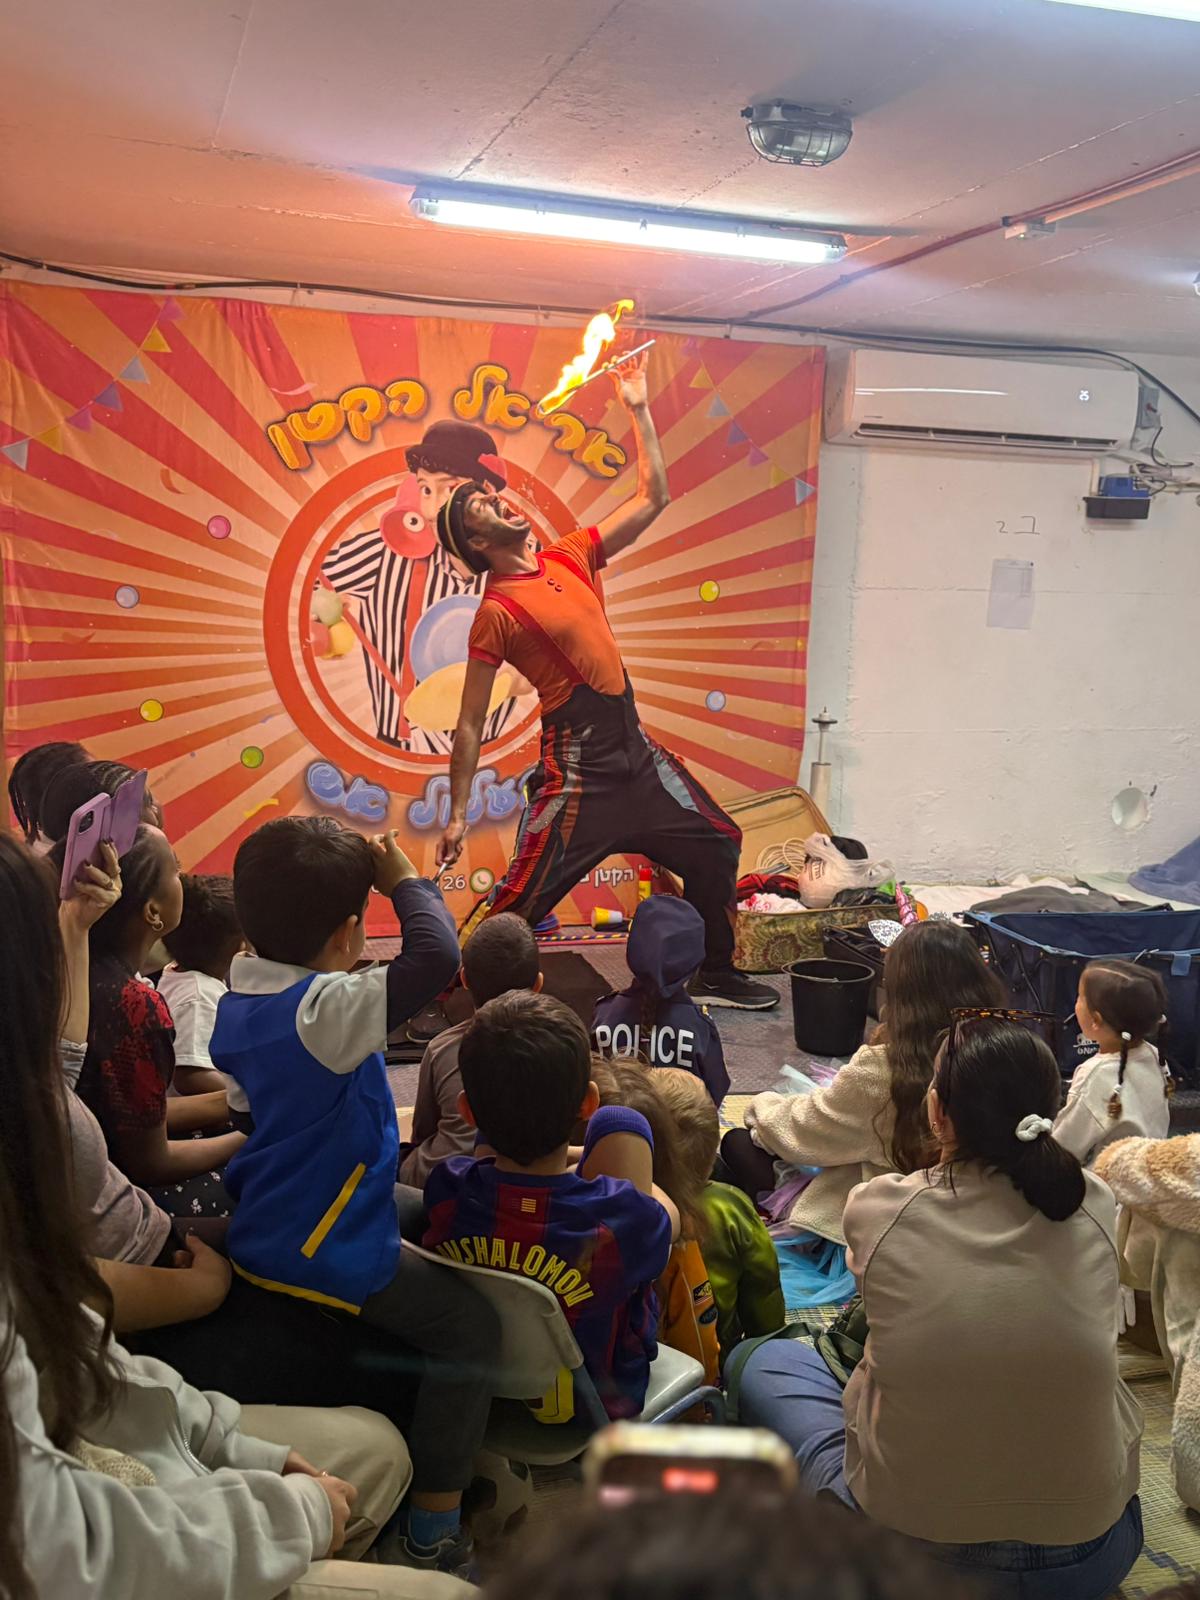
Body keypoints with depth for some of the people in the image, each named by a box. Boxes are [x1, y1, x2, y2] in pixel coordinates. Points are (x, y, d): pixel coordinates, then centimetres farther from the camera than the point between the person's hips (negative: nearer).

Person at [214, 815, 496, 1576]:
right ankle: (435, 1533, 4)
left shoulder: (240, 998, 1)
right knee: (469, 1325, -2)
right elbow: (436, 955, -38)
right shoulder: (327, 1008, -27)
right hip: (325, 1256, -10)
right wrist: (407, 879, -21)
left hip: (261, 1233, 10)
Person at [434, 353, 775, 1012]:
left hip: (634, 748, 8)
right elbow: (470, 723, -9)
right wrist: (457, 814, -11)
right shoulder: (496, 612, -11)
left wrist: (639, 411, 6)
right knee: (520, 901, -9)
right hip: (577, 765, -8)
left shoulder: (571, 558, 8)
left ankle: (716, 974, 31)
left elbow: (651, 499, 13)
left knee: (717, 846, 16)